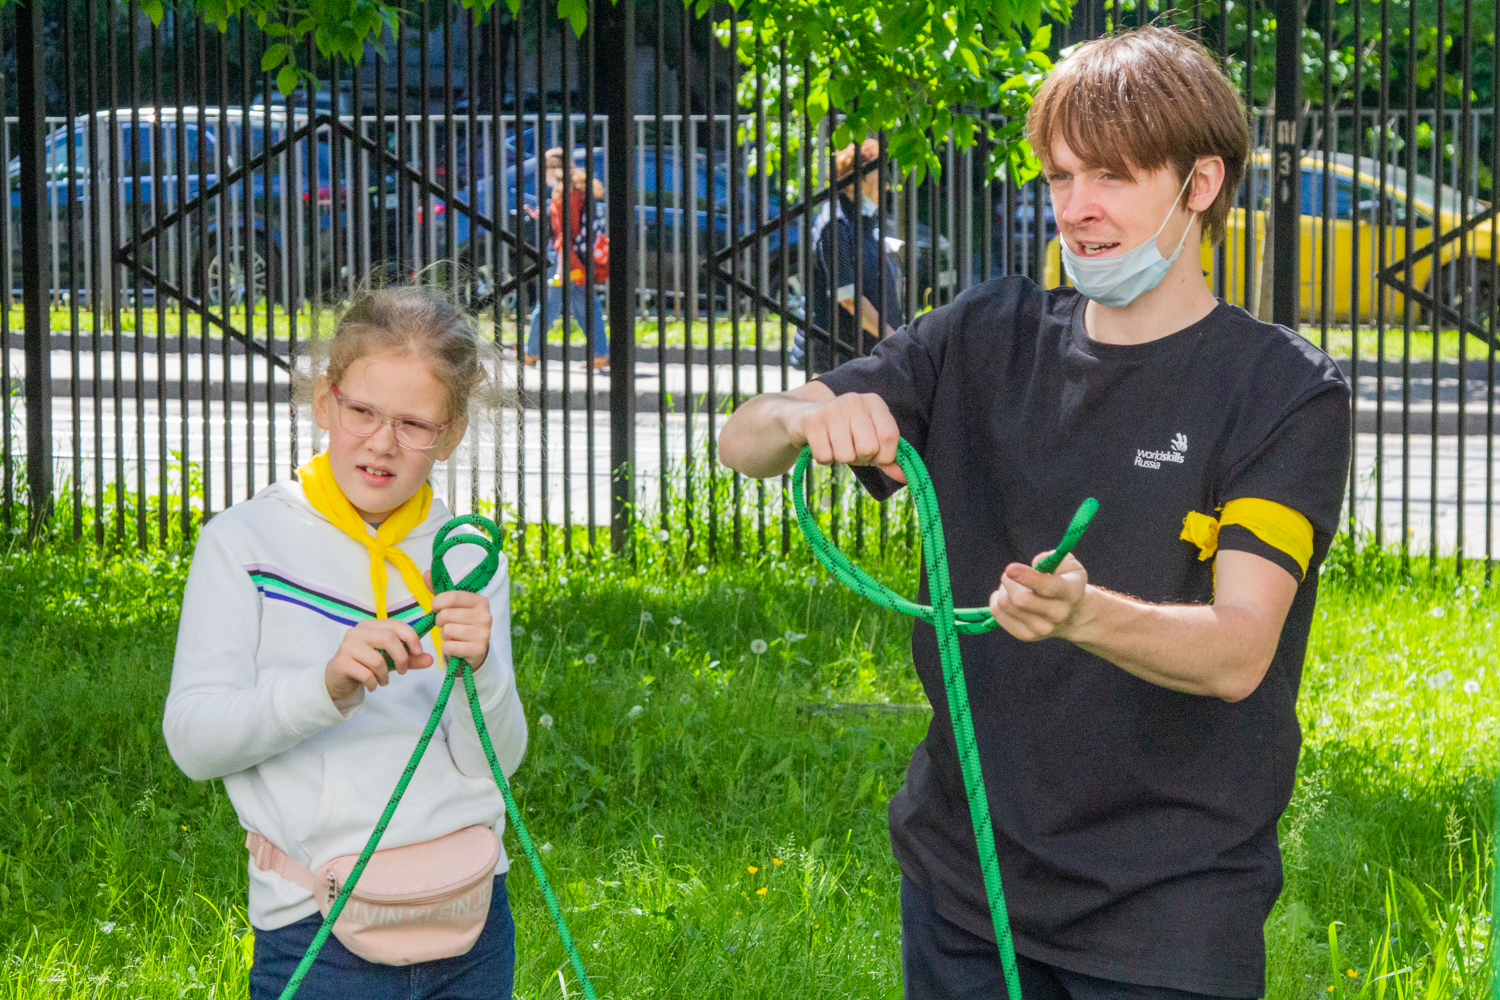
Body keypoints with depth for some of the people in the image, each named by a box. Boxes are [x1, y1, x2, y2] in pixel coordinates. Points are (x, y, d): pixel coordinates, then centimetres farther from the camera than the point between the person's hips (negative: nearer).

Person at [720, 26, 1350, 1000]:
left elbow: (1239, 653, -18)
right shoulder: (991, 339, 5)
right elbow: (742, 444, 3)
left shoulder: (1286, 389, -7)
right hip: (960, 876, 4)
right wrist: (807, 419, -21)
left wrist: (1082, 614, -38)